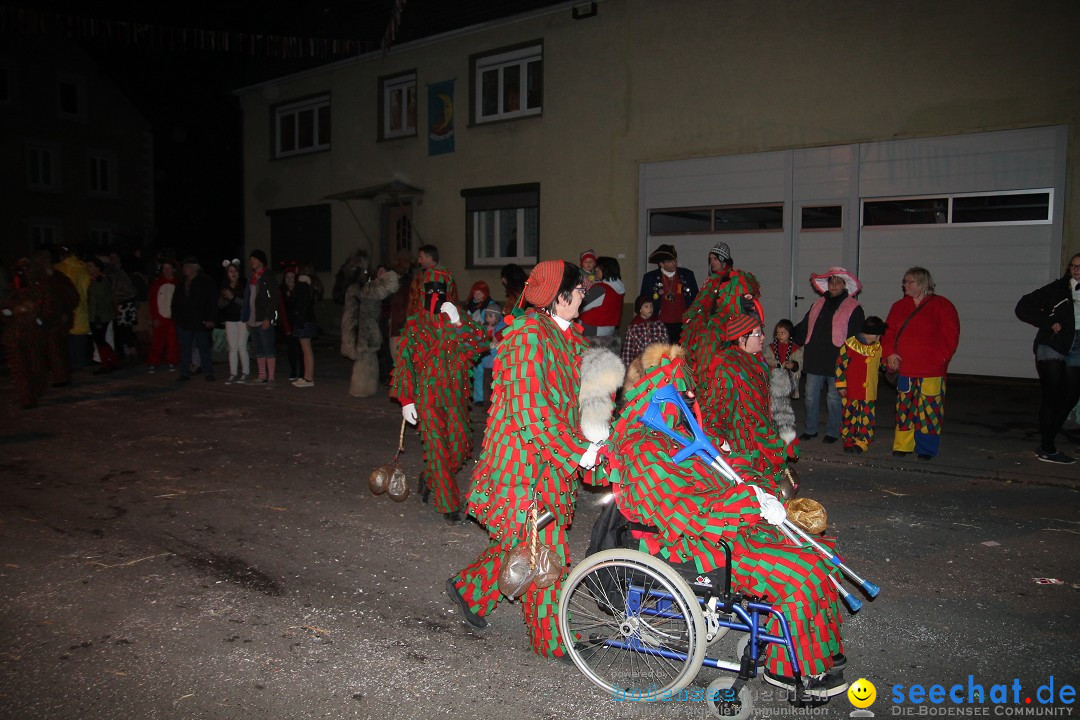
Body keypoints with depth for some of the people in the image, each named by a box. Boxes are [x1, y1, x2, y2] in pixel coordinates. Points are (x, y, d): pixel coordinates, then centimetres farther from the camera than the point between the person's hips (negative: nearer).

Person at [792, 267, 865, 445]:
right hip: (815, 359, 5)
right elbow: (803, 328, 21)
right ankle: (810, 429, 22)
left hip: (837, 361, -4)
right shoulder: (817, 305, 14)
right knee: (811, 396, 9)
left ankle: (833, 432, 18)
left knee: (834, 397, 5)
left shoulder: (853, 308, -1)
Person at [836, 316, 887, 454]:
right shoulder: (850, 345, -10)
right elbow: (840, 365, -8)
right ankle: (849, 442, 17)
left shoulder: (878, 347, 5)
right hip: (851, 391, -4)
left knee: (867, 418, 5)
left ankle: (862, 442, 14)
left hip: (869, 392, 4)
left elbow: (883, 363, 21)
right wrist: (841, 385, -8)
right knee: (849, 416, 6)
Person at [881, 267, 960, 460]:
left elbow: (950, 337, -3)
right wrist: (889, 353, -3)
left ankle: (926, 449, 8)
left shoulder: (941, 306, 0)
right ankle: (903, 445, 16)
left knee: (928, 409, -3)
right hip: (904, 369, 4)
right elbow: (888, 333, 13)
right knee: (904, 408, 7)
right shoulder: (899, 306, 13)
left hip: (931, 371, -4)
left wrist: (938, 359, -12)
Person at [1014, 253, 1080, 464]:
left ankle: (1049, 437, 22)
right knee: (1053, 396, -7)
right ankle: (1047, 449, -2)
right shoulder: (1058, 289, -4)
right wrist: (1049, 323, -11)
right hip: (1052, 346, -5)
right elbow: (1023, 307, -6)